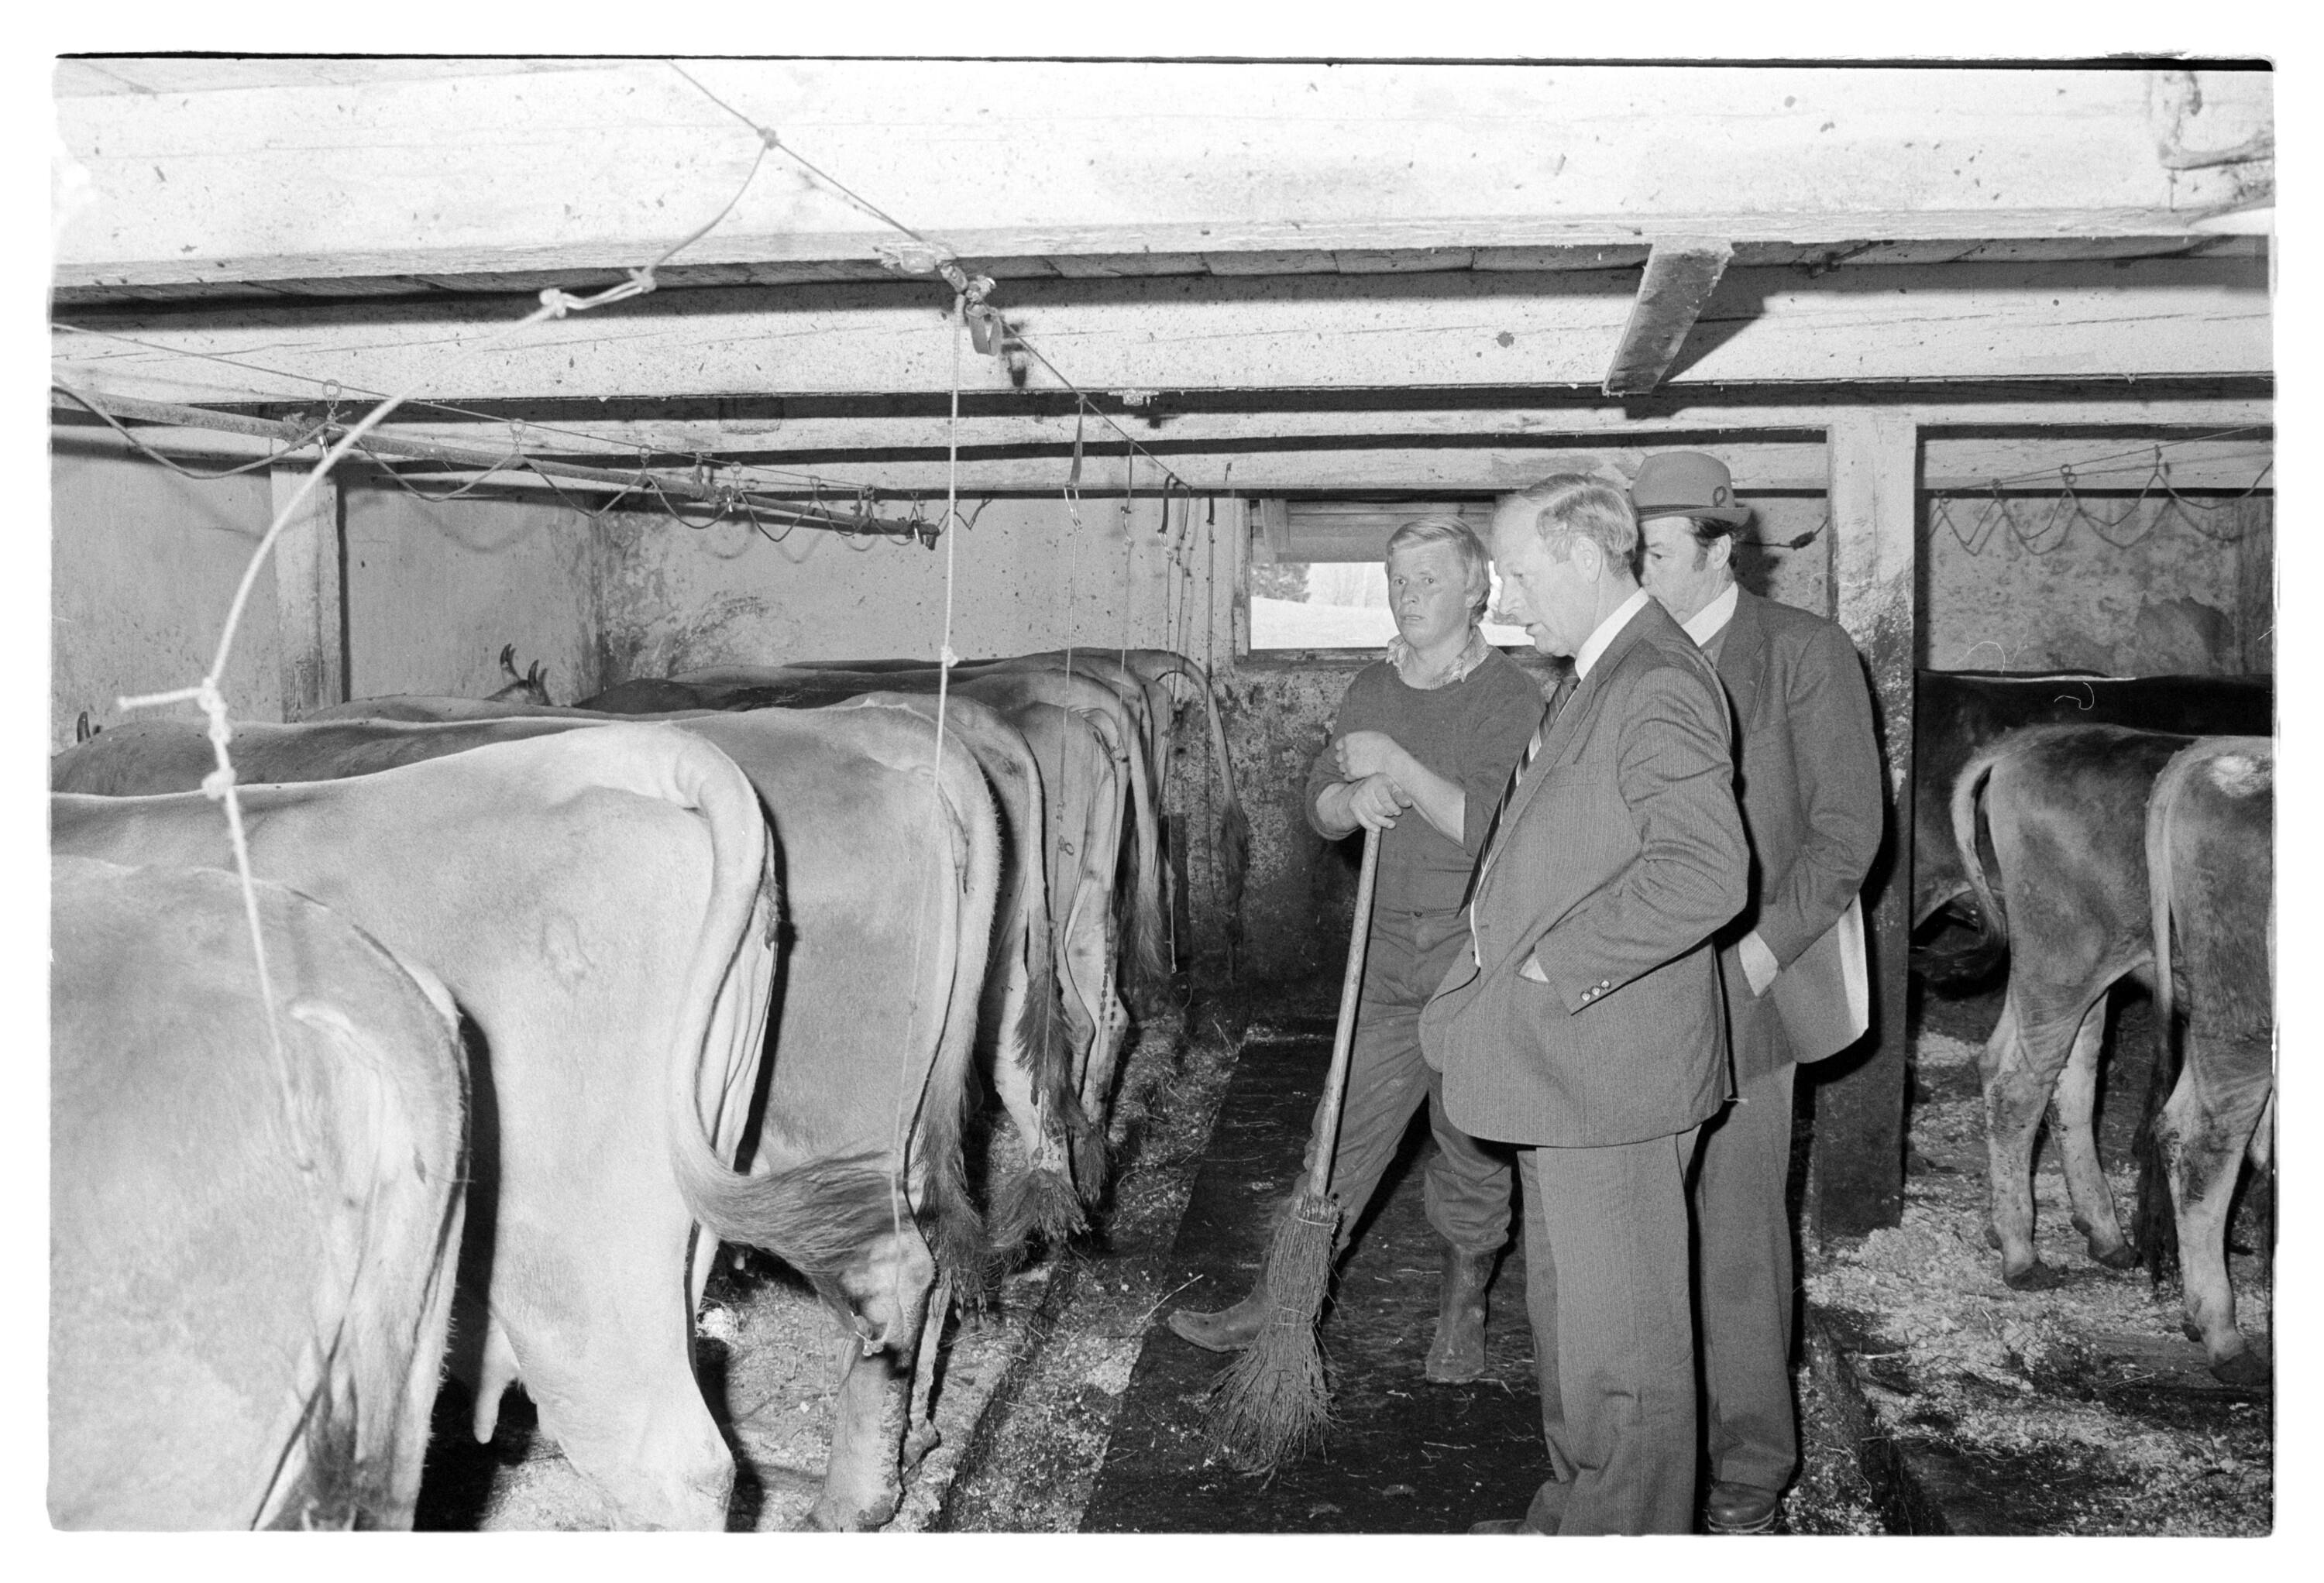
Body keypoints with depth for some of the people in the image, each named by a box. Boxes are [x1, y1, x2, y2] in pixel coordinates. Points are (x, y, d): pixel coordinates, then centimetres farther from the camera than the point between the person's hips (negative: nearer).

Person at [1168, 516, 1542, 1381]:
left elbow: (1496, 830, -19)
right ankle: (1276, 1304, 15)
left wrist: (1398, 767, -19)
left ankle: (1461, 1311, 28)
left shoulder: (1511, 695, -9)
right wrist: (1356, 796, -15)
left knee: (1473, 1143, 8)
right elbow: (1320, 808, 7)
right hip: (1389, 946, 5)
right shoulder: (1372, 687, 10)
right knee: (1347, 1126, 7)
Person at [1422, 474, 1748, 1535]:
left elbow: (1707, 871, -27)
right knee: (1567, 1315, 22)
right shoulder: (1597, 678, 15)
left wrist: (1558, 965, -21)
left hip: (1611, 1062, -11)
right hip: (1559, 1061, 11)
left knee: (1620, 1335, 2)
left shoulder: (1658, 684, -18)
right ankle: (1572, 1517, 37)